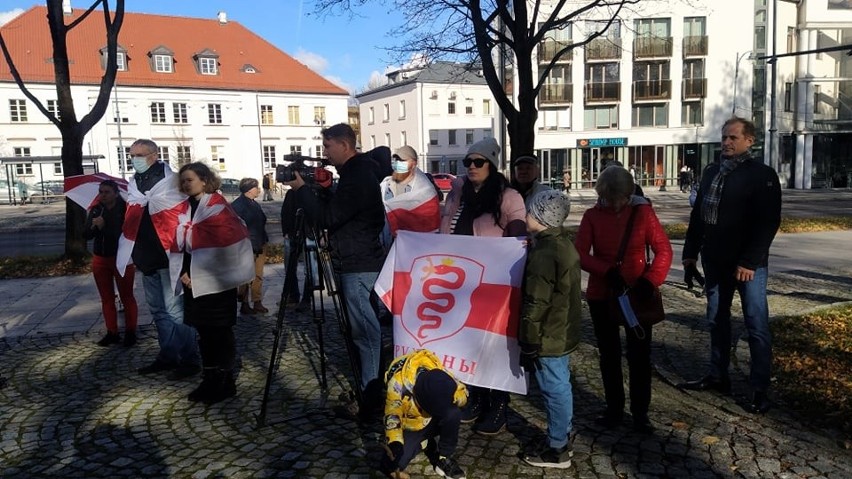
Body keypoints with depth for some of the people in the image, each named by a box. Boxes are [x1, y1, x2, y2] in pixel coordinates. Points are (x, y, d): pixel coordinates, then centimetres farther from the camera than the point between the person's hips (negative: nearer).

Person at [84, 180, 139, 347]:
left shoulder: (124, 209, -13)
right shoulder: (95, 210, 4)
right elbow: (86, 235, 1)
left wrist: (103, 227, -21)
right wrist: (93, 227, -19)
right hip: (100, 259, 6)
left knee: (127, 297, 2)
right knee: (106, 298, 10)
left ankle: (130, 332, 9)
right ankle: (112, 332, 18)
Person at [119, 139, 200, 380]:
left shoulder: (170, 180, -10)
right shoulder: (133, 184, 12)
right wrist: (134, 253, 19)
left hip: (169, 256, -8)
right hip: (147, 257, 8)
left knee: (175, 309, -7)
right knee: (158, 310, 15)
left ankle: (189, 360, 2)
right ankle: (168, 355, 26)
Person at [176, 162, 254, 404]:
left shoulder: (217, 205, -6)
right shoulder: (185, 208, 13)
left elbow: (227, 240, -11)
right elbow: (182, 243, 13)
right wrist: (184, 272, -1)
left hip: (216, 279, -6)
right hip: (194, 279, 6)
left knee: (219, 330, -1)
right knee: (204, 331, 11)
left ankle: (225, 381, 8)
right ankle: (211, 379, 21)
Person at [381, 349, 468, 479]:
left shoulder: (440, 374, -26)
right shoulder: (398, 383, -34)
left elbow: (462, 393, -13)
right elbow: (392, 415, -27)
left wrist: (451, 396, -33)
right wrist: (395, 442, -39)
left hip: (432, 422, 0)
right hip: (409, 428, 0)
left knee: (453, 413, -32)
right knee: (391, 466, -16)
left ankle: (445, 458, -11)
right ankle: (425, 442, 11)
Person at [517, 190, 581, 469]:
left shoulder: (543, 255, -24)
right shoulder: (564, 243, 6)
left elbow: (535, 305, -22)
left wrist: (529, 345, -17)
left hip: (547, 336, -10)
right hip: (564, 331, 10)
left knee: (554, 390, 2)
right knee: (561, 386, 19)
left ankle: (557, 450, 16)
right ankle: (563, 439, 34)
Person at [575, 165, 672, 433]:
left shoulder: (642, 212, -5)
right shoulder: (592, 215, -3)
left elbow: (663, 250, -7)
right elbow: (580, 254, -9)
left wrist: (651, 280, -21)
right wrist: (608, 271, -24)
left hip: (637, 295, -1)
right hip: (601, 296, 1)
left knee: (639, 355, 5)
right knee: (609, 354, 13)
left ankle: (640, 413, 20)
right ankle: (614, 409, 28)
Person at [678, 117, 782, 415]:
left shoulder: (763, 175, -8)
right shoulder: (711, 172, 10)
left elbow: (769, 223, -14)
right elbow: (698, 215, 14)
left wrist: (750, 261, -20)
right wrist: (690, 252, 11)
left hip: (749, 265, -6)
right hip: (715, 262, 6)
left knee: (756, 326, 0)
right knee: (717, 321, 13)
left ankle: (759, 390, 8)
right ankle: (717, 376, 26)